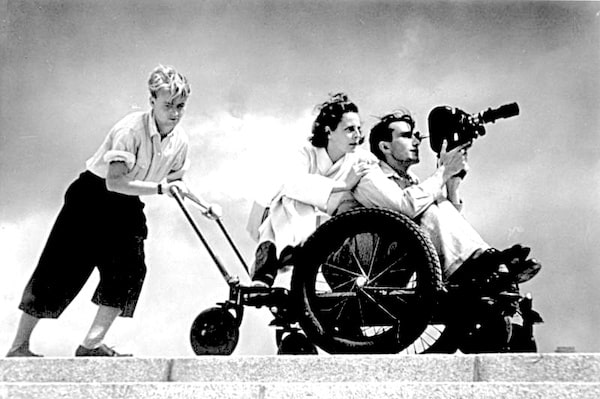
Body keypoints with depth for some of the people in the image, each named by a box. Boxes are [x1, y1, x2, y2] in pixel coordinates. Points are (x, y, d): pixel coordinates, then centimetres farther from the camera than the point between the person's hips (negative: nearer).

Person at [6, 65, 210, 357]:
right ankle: (19, 346, 7)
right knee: (60, 269, -4)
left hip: (126, 206, 6)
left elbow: (175, 182, 9)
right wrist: (159, 188, -41)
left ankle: (92, 344, 1)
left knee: (130, 270, -8)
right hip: (92, 197, -6)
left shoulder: (180, 140, -7)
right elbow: (115, 182, -36)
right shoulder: (130, 129, -28)